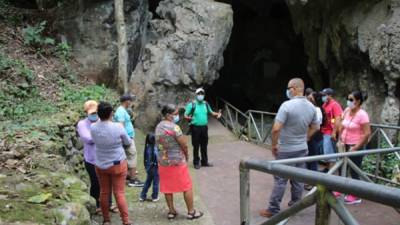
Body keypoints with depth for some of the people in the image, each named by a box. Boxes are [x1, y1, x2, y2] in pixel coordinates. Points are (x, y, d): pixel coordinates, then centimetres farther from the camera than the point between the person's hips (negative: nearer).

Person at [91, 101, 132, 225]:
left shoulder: (93, 128, -10)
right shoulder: (118, 127, -18)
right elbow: (128, 142, -2)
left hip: (101, 165, 3)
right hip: (117, 164, -3)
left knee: (104, 192, 13)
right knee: (119, 193, 2)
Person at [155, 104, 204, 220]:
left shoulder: (158, 127, 4)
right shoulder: (174, 127, -20)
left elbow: (159, 144, 8)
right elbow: (184, 145, -16)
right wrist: (186, 155, 3)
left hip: (163, 161, 7)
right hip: (177, 161, -7)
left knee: (167, 187, 15)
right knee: (187, 187, 7)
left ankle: (171, 211, 24)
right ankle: (191, 212, 16)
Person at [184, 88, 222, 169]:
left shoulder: (206, 104, 8)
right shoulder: (192, 104, -7)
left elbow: (211, 112, 23)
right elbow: (185, 115, -7)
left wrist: (217, 114, 4)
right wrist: (189, 118, -29)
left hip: (204, 127, 5)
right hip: (195, 127, -4)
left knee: (204, 146, 12)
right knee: (196, 146, 2)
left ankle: (204, 161, 24)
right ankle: (196, 163, 15)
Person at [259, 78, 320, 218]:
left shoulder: (287, 105, -21)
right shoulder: (311, 107, 1)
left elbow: (276, 129, -24)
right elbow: (315, 127, 14)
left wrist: (274, 145, -11)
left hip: (286, 150, -6)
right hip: (302, 148, 6)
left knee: (280, 180, 1)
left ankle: (274, 210, 8)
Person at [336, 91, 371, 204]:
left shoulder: (362, 114, -19)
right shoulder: (346, 110, 2)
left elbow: (367, 133, -21)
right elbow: (341, 127, 13)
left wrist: (355, 148, -18)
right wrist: (340, 141, 5)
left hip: (356, 146, -7)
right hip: (345, 145, 7)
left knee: (354, 171, 2)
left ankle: (356, 196, 17)